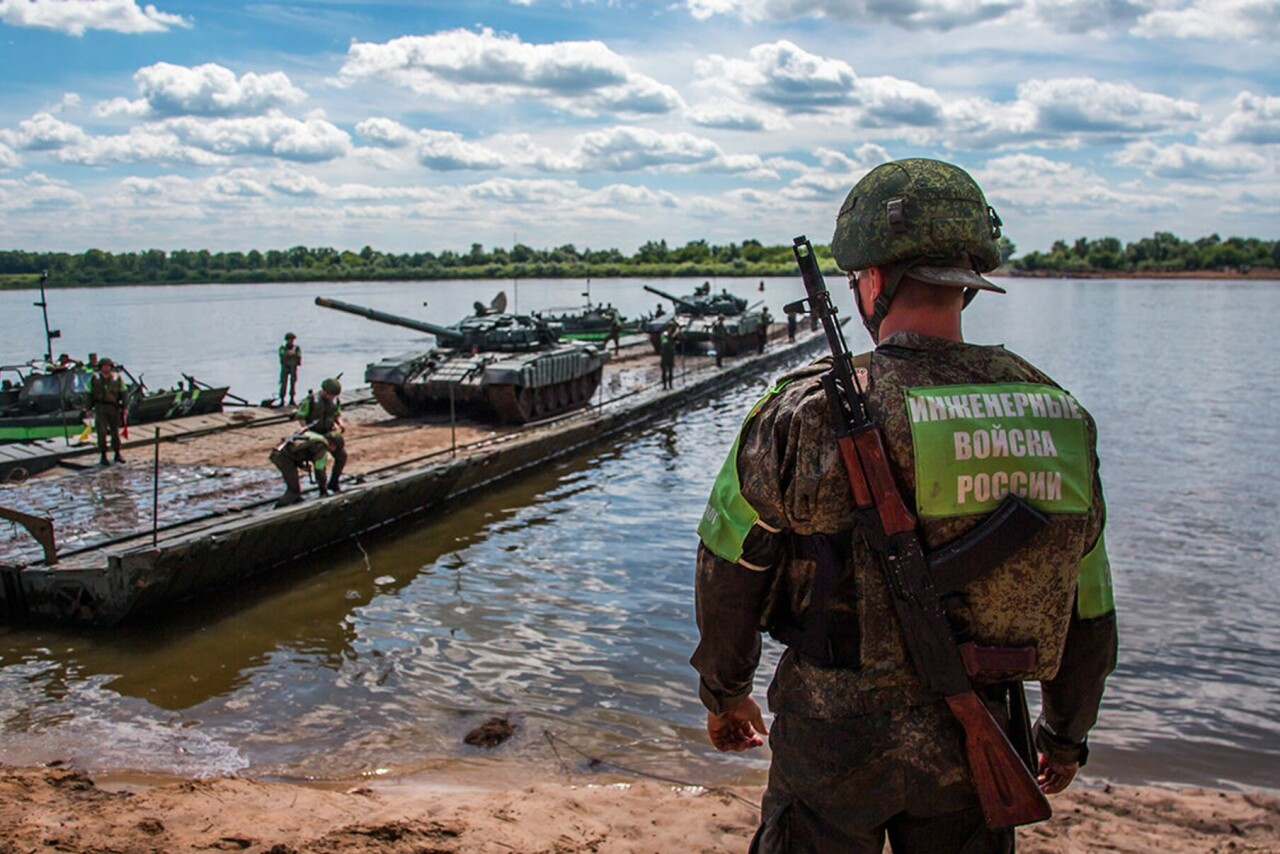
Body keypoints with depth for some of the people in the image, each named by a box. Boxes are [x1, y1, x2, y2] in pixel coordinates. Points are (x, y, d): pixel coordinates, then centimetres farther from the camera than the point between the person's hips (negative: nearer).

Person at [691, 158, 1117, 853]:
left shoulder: (808, 414, -16)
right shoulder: (1058, 417, -4)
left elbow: (729, 572, -6)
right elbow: (1088, 611, 5)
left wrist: (724, 692, 12)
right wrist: (1066, 734, 21)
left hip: (838, 734, -3)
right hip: (976, 745, 4)